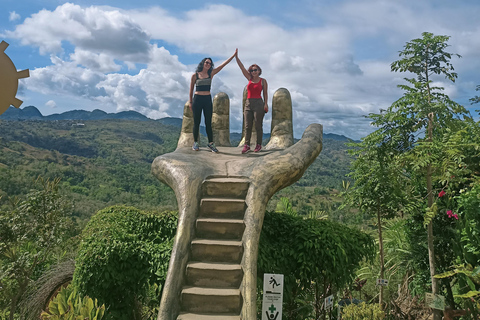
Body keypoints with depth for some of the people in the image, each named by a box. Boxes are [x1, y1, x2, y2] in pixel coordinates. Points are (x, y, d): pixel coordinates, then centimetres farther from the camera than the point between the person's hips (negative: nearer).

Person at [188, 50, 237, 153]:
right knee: (196, 122, 3)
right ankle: (195, 143, 13)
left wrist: (233, 55, 0)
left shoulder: (211, 74, 7)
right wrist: (190, 102, 6)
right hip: (197, 99, -2)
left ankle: (211, 143, 7)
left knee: (208, 123, 3)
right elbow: (191, 89, 8)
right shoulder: (195, 75, 1)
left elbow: (223, 64, 4)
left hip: (207, 99, 2)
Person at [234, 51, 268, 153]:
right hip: (248, 103, 4)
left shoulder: (263, 81, 3)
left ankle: (259, 145, 7)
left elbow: (265, 93, 3)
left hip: (258, 103, -4)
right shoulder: (249, 79, 12)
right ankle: (247, 145, 1)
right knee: (247, 126, 0)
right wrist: (236, 57, 4)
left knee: (258, 126, 0)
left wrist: (265, 104, -8)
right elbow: (242, 67, 9)